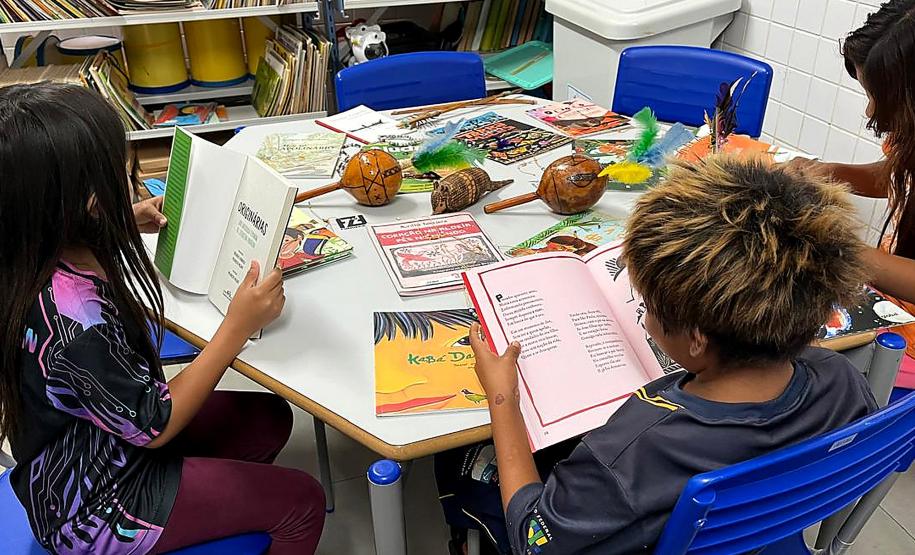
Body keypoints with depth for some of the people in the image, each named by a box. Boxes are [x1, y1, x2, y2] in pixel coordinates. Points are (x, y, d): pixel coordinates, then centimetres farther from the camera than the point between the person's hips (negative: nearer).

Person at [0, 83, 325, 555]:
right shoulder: (79, 326, -38)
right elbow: (154, 427, -23)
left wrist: (122, 226, 4)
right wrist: (238, 326, -24)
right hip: (91, 509, -8)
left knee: (270, 418, 15)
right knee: (302, 503, -2)